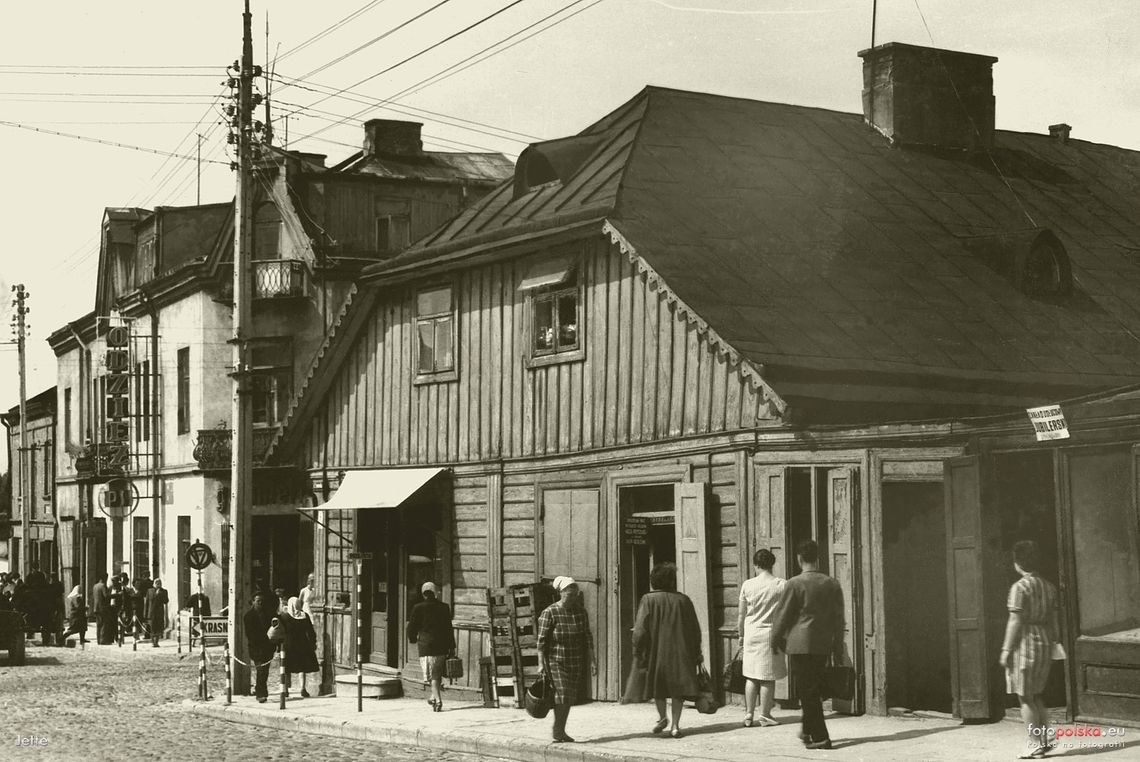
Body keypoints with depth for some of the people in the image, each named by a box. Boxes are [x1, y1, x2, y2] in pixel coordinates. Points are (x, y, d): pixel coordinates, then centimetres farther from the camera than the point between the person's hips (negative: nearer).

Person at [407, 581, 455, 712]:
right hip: (442, 646, 3)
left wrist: (413, 640, 20)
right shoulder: (444, 607, 3)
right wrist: (451, 647, 6)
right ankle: (435, 696, 21)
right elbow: (449, 628, 3)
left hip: (426, 646, -2)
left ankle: (437, 700, -10)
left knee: (432, 675, 0)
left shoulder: (418, 608, -4)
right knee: (438, 673, 19)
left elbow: (412, 627, 0)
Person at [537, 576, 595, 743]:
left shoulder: (580, 611, 3)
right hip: (556, 661, -5)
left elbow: (587, 637, 7)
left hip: (576, 661, 5)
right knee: (562, 695, -13)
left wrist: (591, 660, 3)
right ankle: (558, 730, 0)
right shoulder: (549, 613, -12)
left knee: (570, 697, 7)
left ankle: (560, 730, 19)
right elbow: (542, 640, -11)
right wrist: (541, 664, -15)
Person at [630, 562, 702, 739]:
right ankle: (675, 725, 0)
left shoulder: (648, 600, -6)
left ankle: (662, 717, 13)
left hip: (656, 651, -1)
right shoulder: (683, 600, 1)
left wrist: (637, 653, -6)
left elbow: (640, 629, -12)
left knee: (658, 684, 18)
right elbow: (695, 629, 5)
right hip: (681, 652, 1)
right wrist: (697, 653, 14)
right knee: (678, 687, 5)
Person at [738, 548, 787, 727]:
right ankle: (765, 714, 5)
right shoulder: (782, 585, -5)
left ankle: (749, 714, 10)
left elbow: (741, 613, 6)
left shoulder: (748, 584, 0)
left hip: (751, 632, 2)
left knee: (751, 676, 10)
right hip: (771, 632, -2)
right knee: (768, 676, 4)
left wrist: (741, 635, 17)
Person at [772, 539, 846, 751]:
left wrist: (776, 639, 11)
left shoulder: (794, 584, -10)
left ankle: (820, 737, -4)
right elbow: (838, 620, 7)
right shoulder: (832, 585, 5)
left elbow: (783, 616, -5)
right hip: (823, 645, 5)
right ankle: (808, 730, 29)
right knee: (814, 690, 18)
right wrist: (838, 651, 13)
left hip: (800, 645, -5)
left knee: (807, 692, -1)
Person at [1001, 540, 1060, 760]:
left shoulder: (1019, 588, -14)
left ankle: (1035, 744, 3)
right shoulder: (1048, 587, 8)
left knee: (1025, 697, 2)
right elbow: (1053, 620, 10)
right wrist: (1053, 644, 18)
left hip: (1024, 643, -7)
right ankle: (1045, 739, 15)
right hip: (1044, 643, 7)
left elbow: (1016, 622, -16)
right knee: (1036, 696, 19)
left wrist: (1006, 649, -12)